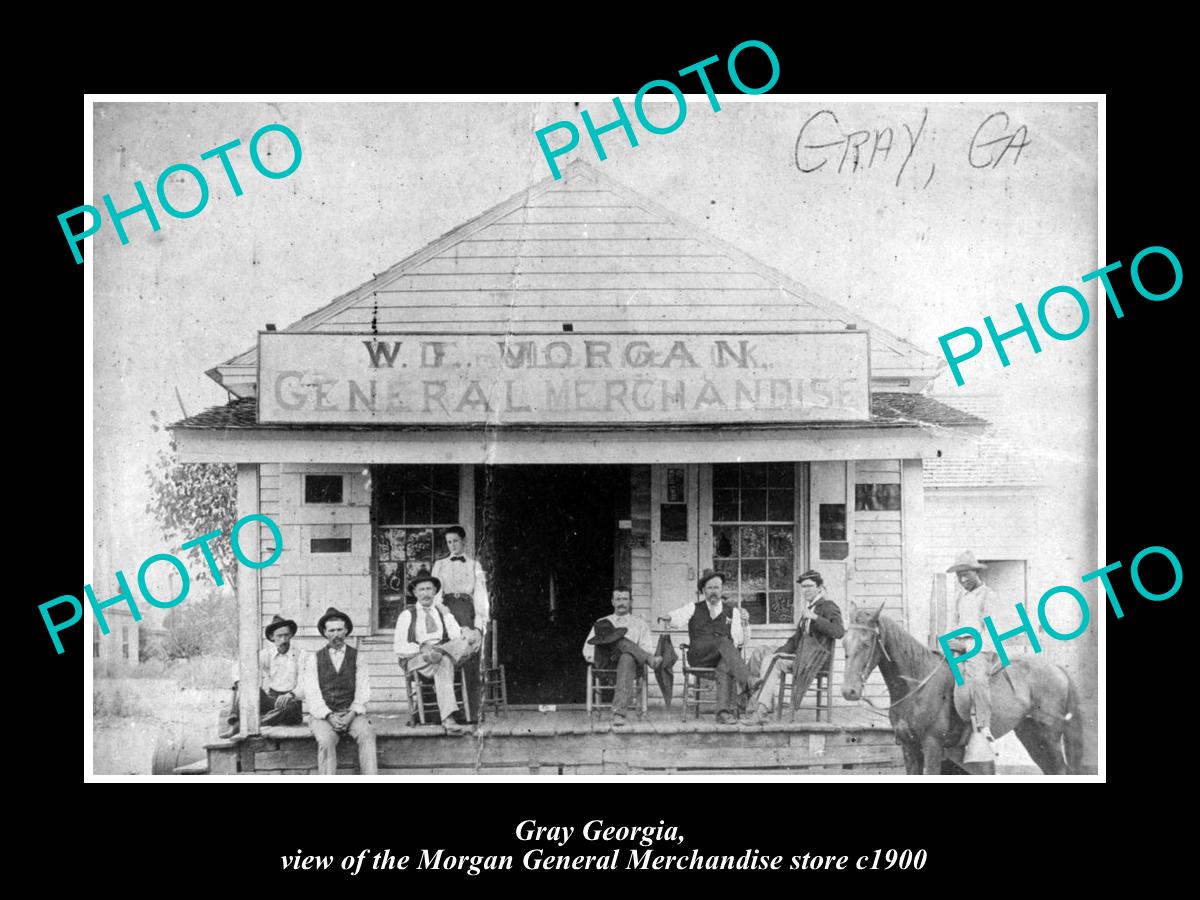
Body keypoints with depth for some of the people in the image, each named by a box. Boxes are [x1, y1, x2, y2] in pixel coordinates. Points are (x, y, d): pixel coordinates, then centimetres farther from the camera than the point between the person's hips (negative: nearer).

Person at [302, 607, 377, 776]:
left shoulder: (357, 658, 11)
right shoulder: (315, 659, 8)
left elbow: (363, 692, 4)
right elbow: (312, 694, 0)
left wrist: (351, 715, -13)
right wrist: (330, 717, -14)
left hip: (351, 713, 1)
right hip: (323, 714, -1)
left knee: (367, 734, -30)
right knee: (326, 741, -32)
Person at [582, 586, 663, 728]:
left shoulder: (639, 623, 25)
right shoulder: (602, 623, 29)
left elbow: (647, 648, 10)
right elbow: (587, 651, 20)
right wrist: (596, 658, -3)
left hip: (630, 659, -1)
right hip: (605, 665, 1)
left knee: (627, 659, -41)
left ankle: (618, 713, -51)